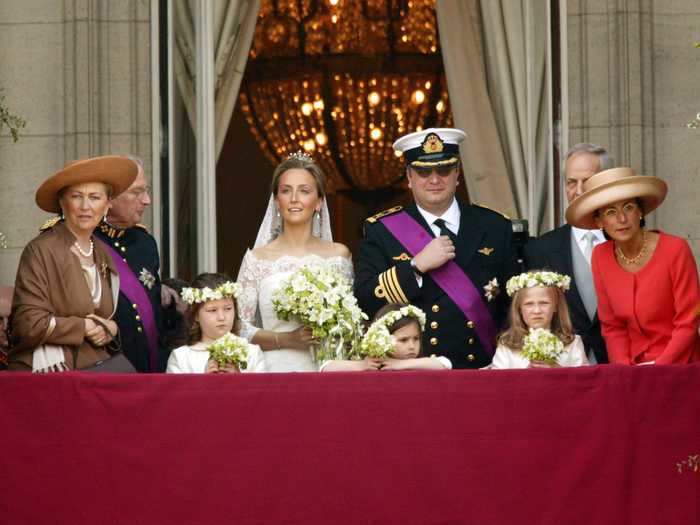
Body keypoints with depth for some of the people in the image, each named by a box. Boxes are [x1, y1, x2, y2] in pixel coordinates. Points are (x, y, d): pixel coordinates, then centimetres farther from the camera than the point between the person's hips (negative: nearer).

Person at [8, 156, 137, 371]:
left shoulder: (103, 255, 13)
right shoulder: (40, 251, -9)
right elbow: (29, 324, -15)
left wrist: (109, 329, 2)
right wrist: (87, 326, -8)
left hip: (95, 370, 6)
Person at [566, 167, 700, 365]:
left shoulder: (675, 250, -10)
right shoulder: (600, 257, 2)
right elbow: (612, 326, 7)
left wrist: (657, 369, -16)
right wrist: (625, 370, -8)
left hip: (678, 365, -3)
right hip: (634, 367, 3)